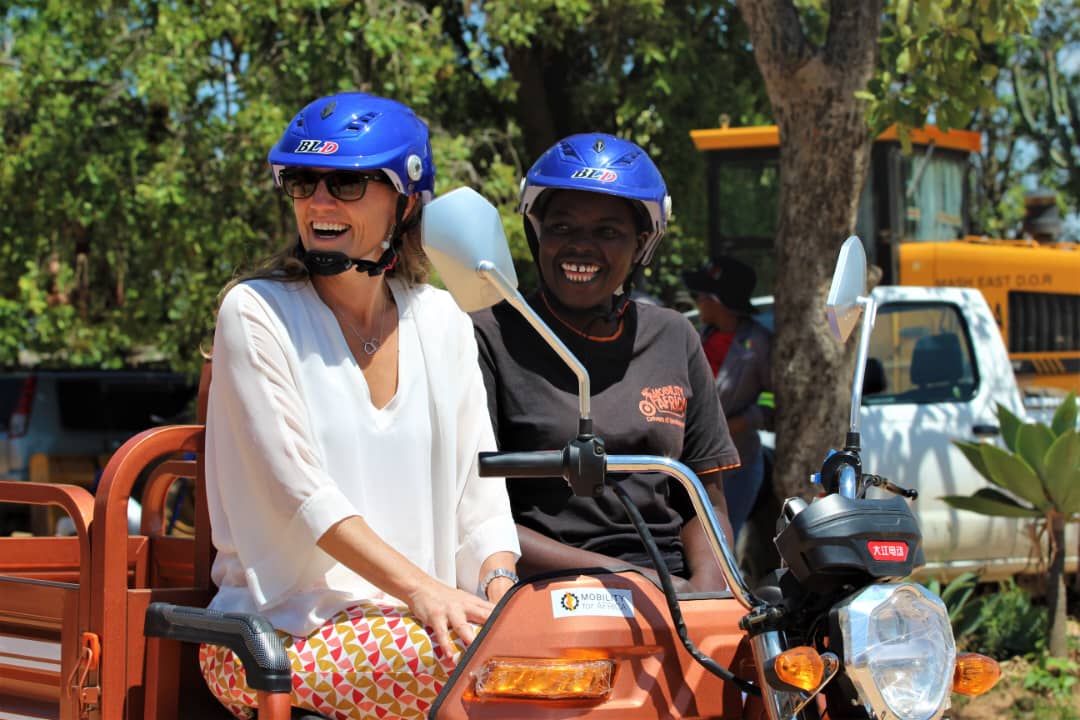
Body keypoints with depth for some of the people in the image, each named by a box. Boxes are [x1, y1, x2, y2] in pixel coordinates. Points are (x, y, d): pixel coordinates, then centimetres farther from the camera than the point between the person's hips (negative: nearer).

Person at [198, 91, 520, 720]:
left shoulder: (441, 320, 14)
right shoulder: (256, 311, -1)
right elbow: (297, 489, -11)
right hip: (280, 634, -4)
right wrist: (419, 589, -22)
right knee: (467, 658, -33)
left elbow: (479, 483, 11)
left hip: (413, 618, 5)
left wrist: (499, 585, -10)